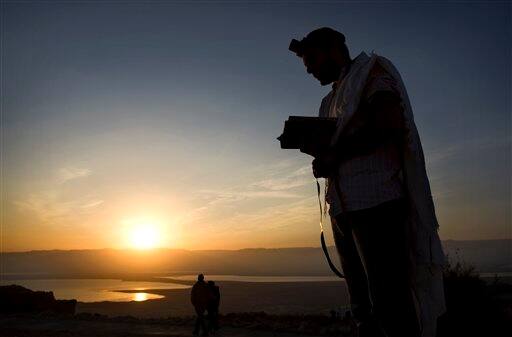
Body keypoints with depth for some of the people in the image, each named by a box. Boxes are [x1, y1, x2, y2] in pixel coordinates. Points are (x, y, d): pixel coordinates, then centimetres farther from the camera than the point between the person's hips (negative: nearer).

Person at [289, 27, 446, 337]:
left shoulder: (371, 69, 5)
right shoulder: (332, 99, 28)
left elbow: (389, 123, -13)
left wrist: (334, 155, -9)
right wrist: (307, 141, 6)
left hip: (376, 201, -8)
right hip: (345, 207, 8)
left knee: (388, 303, -10)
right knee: (364, 306, 9)